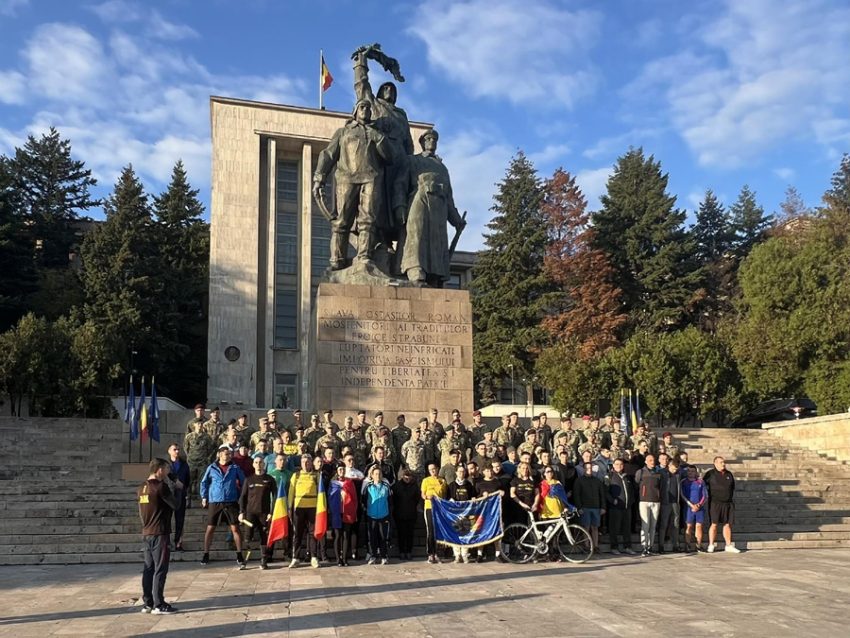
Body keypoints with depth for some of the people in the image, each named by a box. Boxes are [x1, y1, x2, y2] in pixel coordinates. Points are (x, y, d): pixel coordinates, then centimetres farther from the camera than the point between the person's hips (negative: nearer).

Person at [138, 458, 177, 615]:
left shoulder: (142, 489, 9)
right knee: (160, 569, -3)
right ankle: (158, 605, -1)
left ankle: (147, 603, 15)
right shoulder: (160, 486, -14)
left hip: (146, 534, 8)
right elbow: (174, 504, -9)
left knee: (149, 569, 11)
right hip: (159, 534, -8)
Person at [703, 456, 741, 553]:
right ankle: (711, 545, -1)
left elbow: (732, 487, 23)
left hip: (728, 503, 5)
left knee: (727, 524, 7)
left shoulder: (729, 474, 11)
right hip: (715, 503, -5)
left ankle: (729, 545, 13)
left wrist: (732, 498, 19)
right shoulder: (710, 474, -4)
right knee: (714, 524, -6)